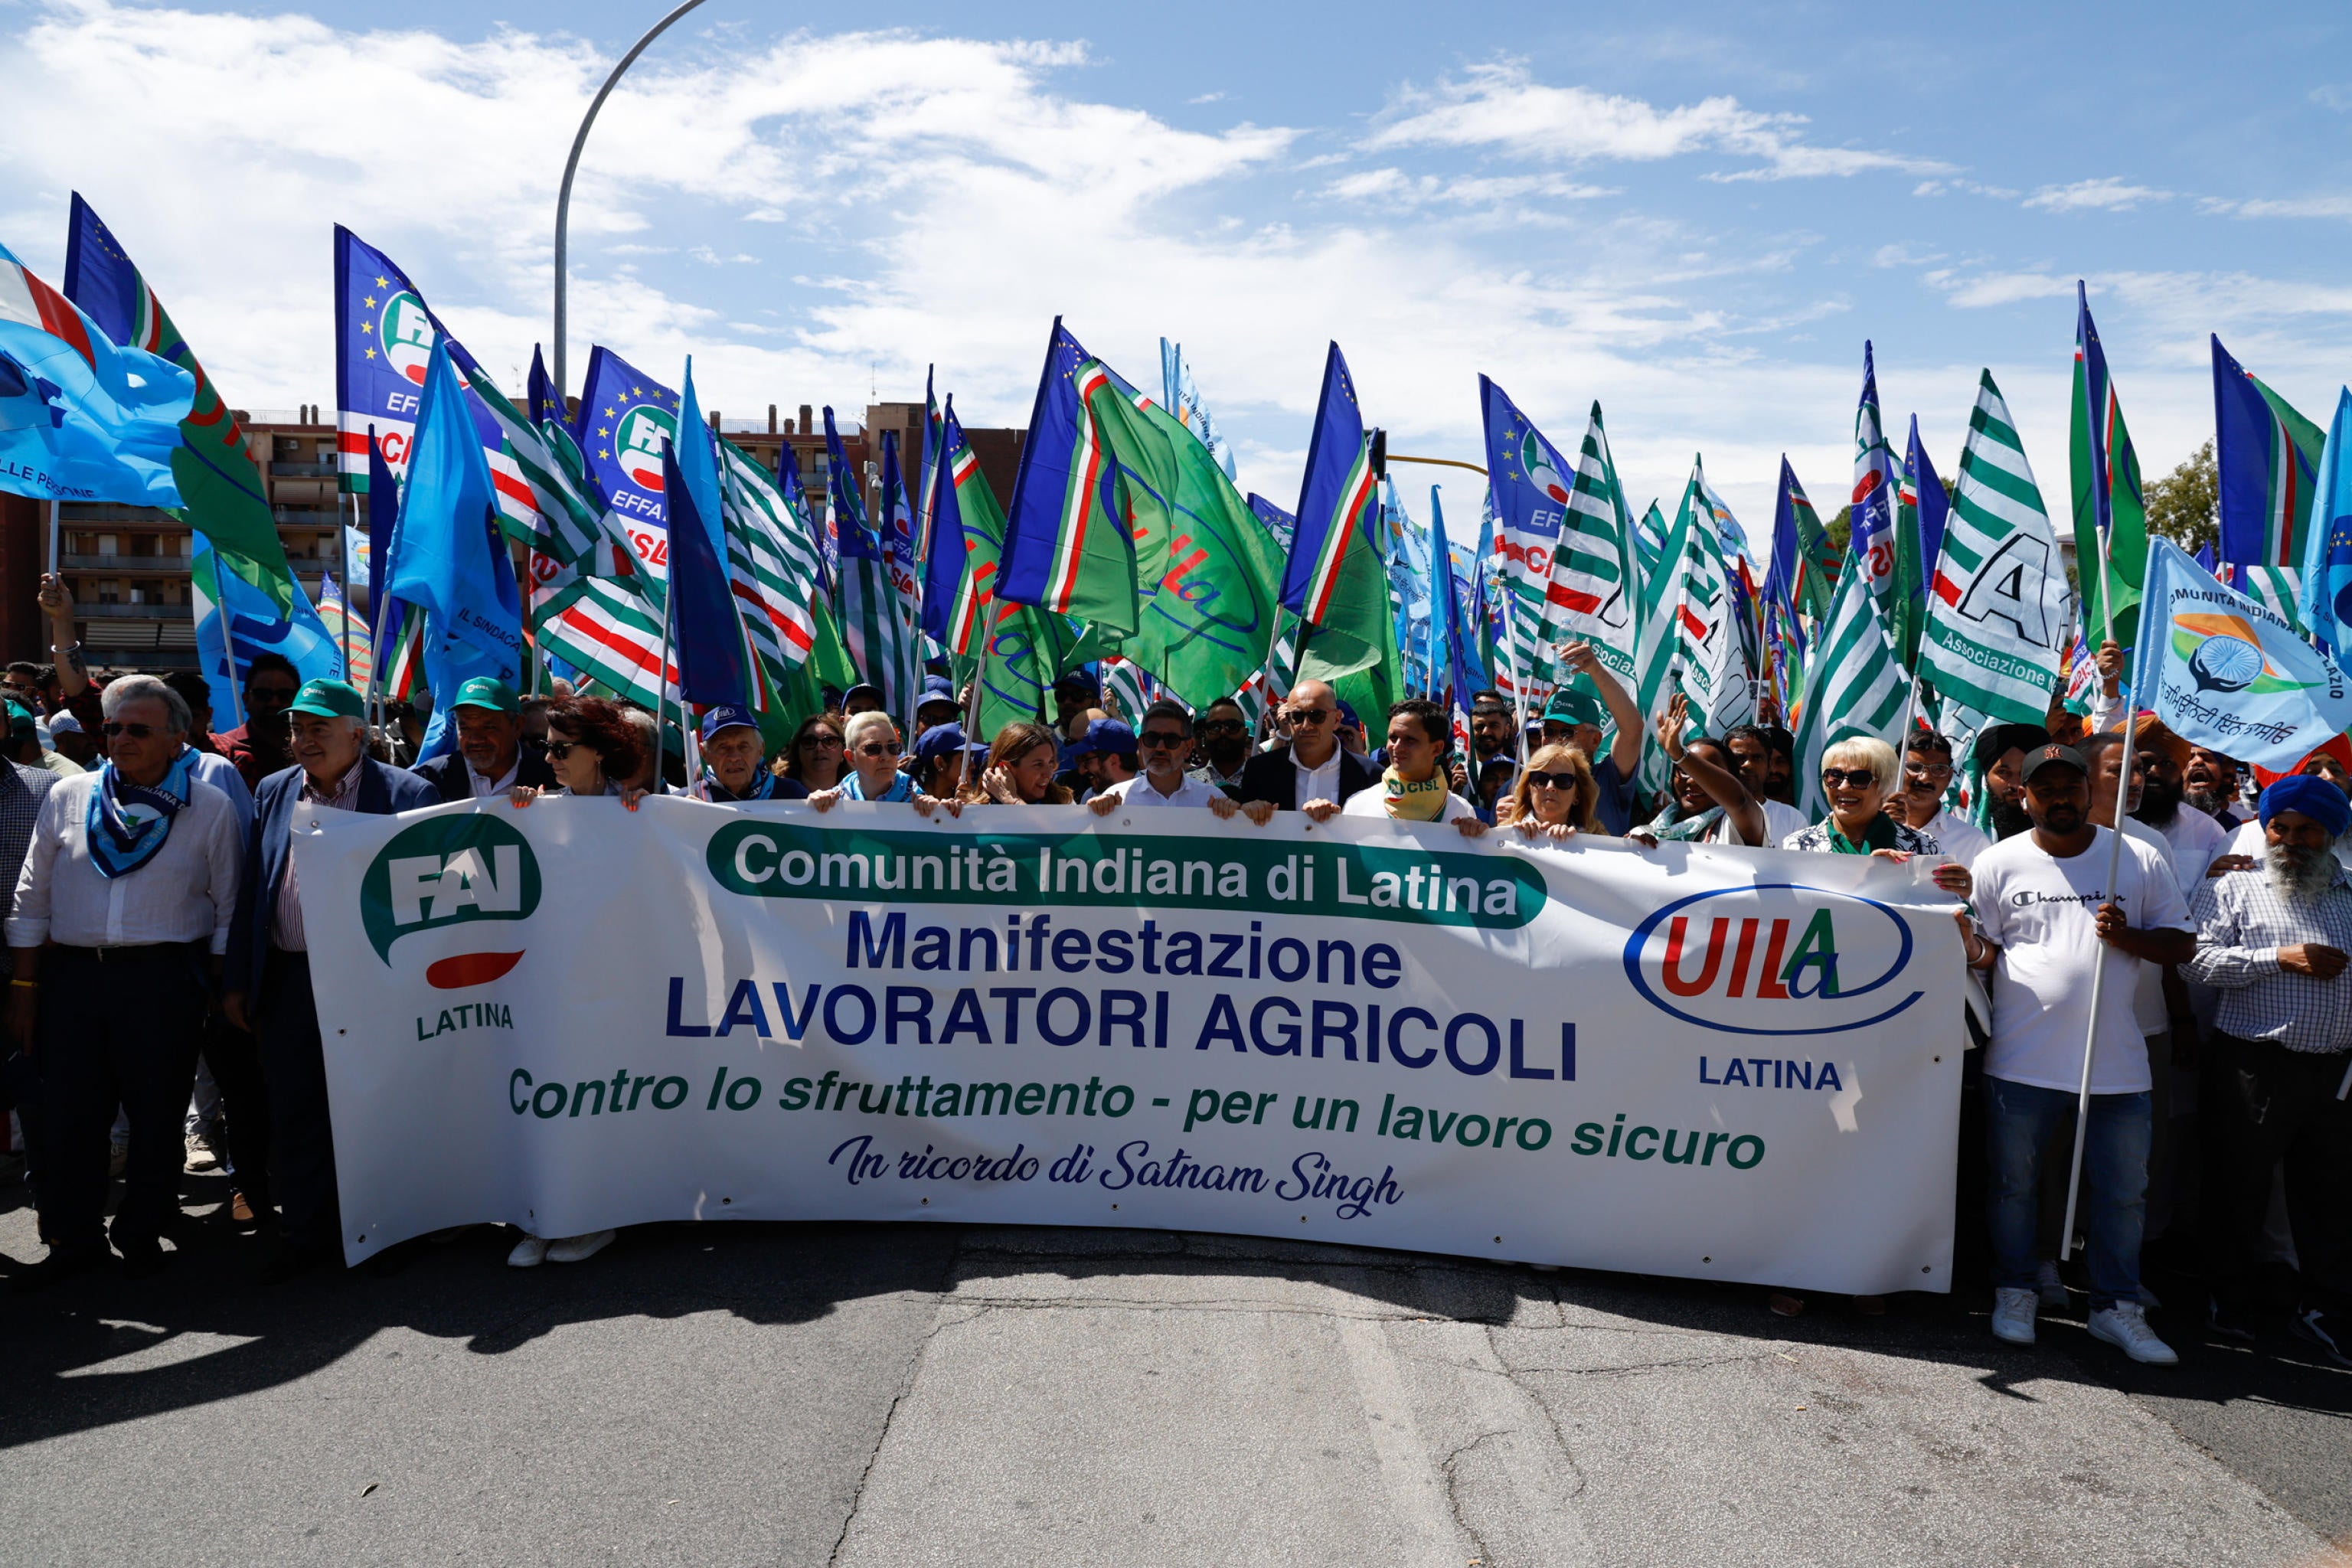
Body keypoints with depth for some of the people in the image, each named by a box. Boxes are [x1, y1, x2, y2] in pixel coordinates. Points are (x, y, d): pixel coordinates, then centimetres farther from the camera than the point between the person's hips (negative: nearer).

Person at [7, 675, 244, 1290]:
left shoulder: (211, 808, 2)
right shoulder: (67, 797, 9)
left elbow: (227, 909, 4)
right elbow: (32, 900, 11)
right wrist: (23, 987, 7)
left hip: (164, 980, -2)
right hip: (71, 976, 3)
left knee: (157, 1111, 5)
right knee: (70, 1110, 6)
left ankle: (142, 1231, 21)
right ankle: (74, 1236, 21)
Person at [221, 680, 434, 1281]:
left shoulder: (407, 793, -5)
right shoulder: (274, 793, 10)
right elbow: (251, 891, 13)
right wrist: (237, 981, 9)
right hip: (287, 979, 4)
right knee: (293, 1113, 9)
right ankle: (304, 1235, 22)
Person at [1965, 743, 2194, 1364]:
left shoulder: (2141, 860, 4)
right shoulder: (1999, 863, 2)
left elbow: (2182, 943, 7)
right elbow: (1984, 950, 3)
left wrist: (2128, 936, -12)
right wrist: (1966, 940, -20)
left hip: (2116, 1061, 1)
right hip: (2023, 1059, -1)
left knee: (2122, 1190, 10)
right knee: (2013, 1183, 8)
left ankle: (2117, 1307, 24)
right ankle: (2015, 1294, 24)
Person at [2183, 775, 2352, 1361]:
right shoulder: (2234, 888, 2)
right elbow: (2199, 957, -10)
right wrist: (2281, 959, -15)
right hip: (2258, 1066, -3)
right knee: (2242, 1187, 7)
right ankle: (2229, 1299, 23)